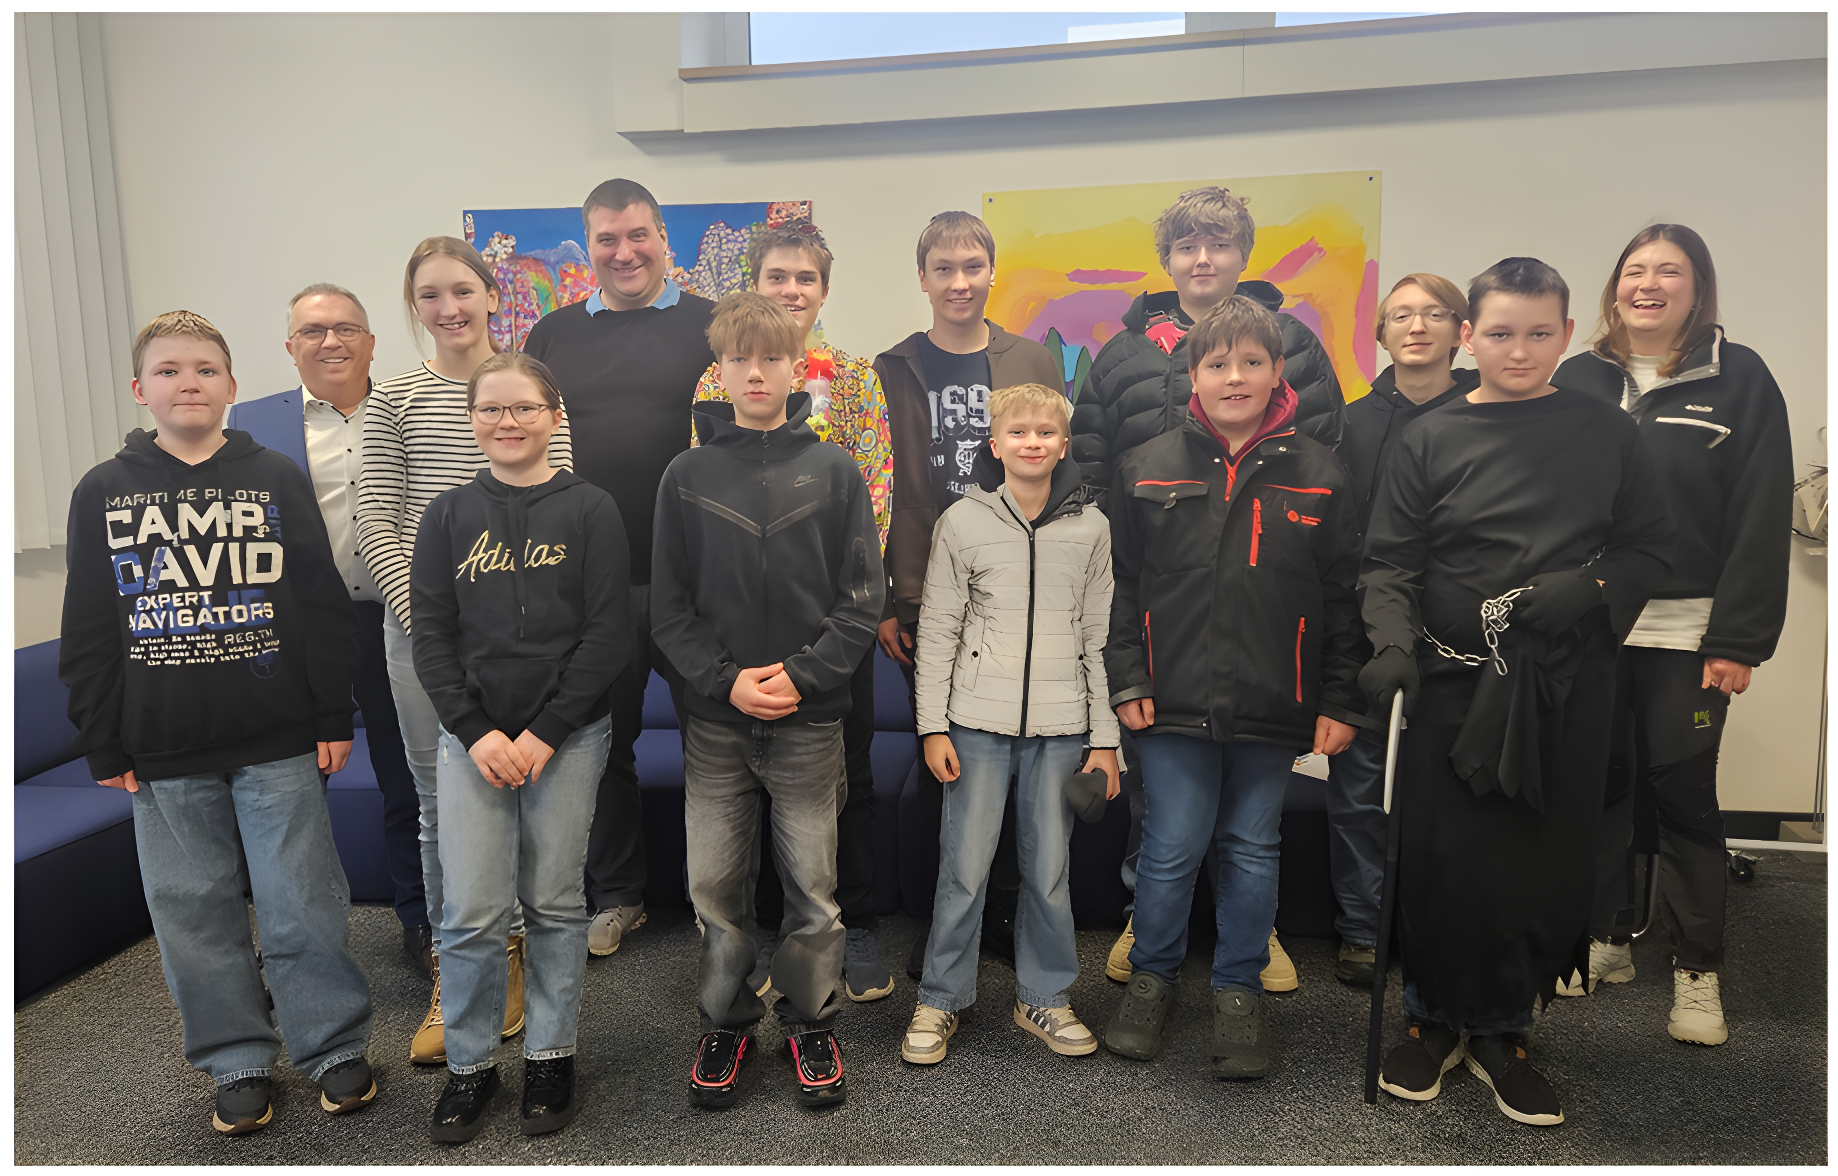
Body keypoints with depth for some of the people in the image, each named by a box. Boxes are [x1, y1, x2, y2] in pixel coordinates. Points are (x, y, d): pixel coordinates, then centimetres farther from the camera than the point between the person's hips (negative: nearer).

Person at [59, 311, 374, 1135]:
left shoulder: (277, 481, 2)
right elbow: (87, 634, 7)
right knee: (195, 912, 10)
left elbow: (324, 606, 1)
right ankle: (238, 1062, 26)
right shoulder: (101, 493, 6)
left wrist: (334, 717, -3)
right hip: (165, 755, 2)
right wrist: (101, 747, 4)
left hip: (280, 743, -2)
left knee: (302, 904, 5)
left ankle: (336, 1046, 21)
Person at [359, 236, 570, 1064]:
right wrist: (424, 616, -8)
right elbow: (375, 523, 3)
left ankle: (509, 952, 26)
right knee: (441, 805, 8)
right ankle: (453, 979, 21)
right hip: (421, 621, 1)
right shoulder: (393, 400, 6)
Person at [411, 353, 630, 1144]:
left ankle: (550, 1055, 25)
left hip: (569, 735, -1)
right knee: (472, 914, 2)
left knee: (555, 904, 8)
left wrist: (545, 733, -12)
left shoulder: (590, 510, -1)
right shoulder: (448, 515, 6)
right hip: (471, 736, 2)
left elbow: (607, 634, -6)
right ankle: (469, 1064, 22)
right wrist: (477, 733, -8)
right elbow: (431, 636, 3)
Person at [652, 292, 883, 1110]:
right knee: (715, 888, 10)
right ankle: (725, 1021, 30)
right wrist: (724, 679, -11)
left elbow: (863, 598, -2)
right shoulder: (687, 475, 3)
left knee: (814, 888, 8)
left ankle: (810, 1021, 28)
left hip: (810, 718, -1)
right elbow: (668, 606, 1)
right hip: (714, 719, 1)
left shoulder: (834, 472, 1)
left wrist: (802, 674, -12)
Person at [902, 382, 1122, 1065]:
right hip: (978, 721, -1)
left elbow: (1098, 636, 7)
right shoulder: (962, 521, 1)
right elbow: (937, 630, 3)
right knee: (964, 867, 2)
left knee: (1050, 869, 8)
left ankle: (1043, 996, 27)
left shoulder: (1089, 527, 5)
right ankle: (941, 999, 20)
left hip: (1060, 725, 2)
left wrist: (1104, 737, 5)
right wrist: (933, 725, -2)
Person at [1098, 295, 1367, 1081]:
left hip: (1273, 709, 1)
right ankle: (1153, 977, 28)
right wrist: (1127, 681, -1)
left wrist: (1341, 702, 1)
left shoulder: (1318, 475, 3)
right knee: (1172, 849, 4)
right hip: (1173, 705, 0)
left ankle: (1238, 990, 30)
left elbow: (1345, 597, 4)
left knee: (1252, 850, 12)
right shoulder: (1148, 469, 3)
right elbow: (1118, 582, 5)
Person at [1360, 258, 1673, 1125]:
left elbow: (1649, 546, 9)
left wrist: (1591, 585, -11)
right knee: (1443, 858, 2)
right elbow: (1389, 562, -3)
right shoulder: (1430, 441, 1)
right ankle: (1434, 1017, 25)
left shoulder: (1605, 432, 5)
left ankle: (1500, 1030, 26)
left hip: (1568, 689, 2)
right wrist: (1391, 642, -19)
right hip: (1453, 684, -1)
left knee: (1547, 864, 6)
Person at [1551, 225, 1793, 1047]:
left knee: (1685, 795, 4)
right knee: (1598, 786, 10)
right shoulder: (1576, 381, 8)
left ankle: (1698, 971, 17)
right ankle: (1606, 939, 26)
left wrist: (1739, 639, -10)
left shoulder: (1739, 379, 0)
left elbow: (1762, 518, -4)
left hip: (1687, 632, -2)